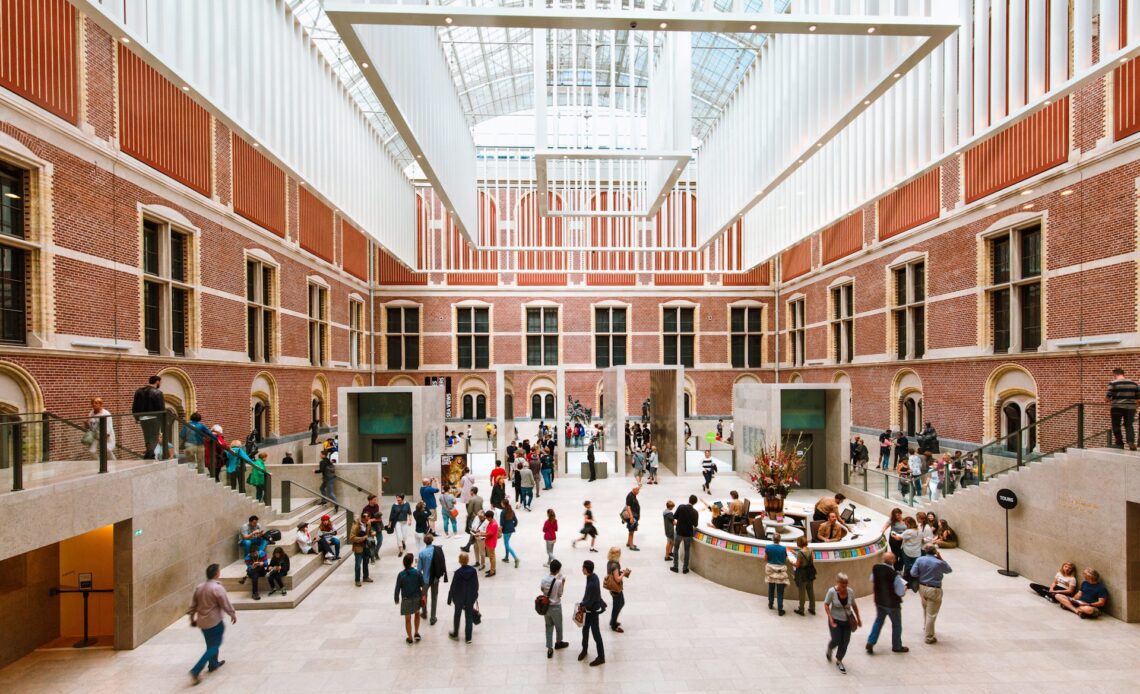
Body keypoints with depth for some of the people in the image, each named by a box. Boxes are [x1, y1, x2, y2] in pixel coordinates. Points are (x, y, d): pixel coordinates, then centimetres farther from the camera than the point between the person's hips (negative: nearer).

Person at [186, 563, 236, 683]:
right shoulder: (217, 588, -21)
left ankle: (213, 664, 38)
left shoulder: (199, 587, 0)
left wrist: (192, 618, 20)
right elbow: (226, 604, -15)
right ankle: (196, 670, -6)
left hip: (202, 622, 8)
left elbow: (193, 604, 8)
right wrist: (233, 615, 1)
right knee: (214, 646, 3)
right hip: (214, 622, -8)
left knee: (211, 644, 24)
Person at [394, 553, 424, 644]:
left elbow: (397, 588, -11)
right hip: (417, 598, 1)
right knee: (417, 613, 29)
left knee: (408, 619, 15)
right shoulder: (417, 573, -15)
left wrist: (397, 599, 4)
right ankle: (417, 633, 28)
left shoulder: (401, 575, -18)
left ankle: (410, 638, 27)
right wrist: (423, 596, 9)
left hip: (406, 599, -1)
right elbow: (423, 586, -8)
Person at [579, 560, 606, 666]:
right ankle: (584, 649, 43)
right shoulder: (592, 576, -6)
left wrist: (583, 605, -8)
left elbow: (590, 601, -25)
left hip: (593, 610, -9)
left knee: (596, 633, 7)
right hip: (589, 609, 9)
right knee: (585, 630, 22)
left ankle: (601, 657, 22)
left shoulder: (593, 584, -35)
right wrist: (583, 604, 7)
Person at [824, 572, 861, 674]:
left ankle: (839, 661, 26)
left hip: (847, 621, 3)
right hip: (835, 620, -3)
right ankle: (830, 649, 34)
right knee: (836, 640, -2)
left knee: (845, 642, 4)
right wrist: (830, 618, -16)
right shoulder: (832, 591, -19)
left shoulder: (850, 591, -9)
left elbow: (854, 605, 6)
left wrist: (858, 618, 11)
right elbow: (826, 605, -11)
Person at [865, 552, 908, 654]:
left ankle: (870, 643, 19)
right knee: (896, 624, 19)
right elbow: (901, 593, -20)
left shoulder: (875, 568, -14)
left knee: (878, 621, 23)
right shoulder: (895, 575, -31)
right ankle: (897, 646, 36)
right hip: (892, 604, -5)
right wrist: (905, 587, 1)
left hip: (879, 601, 5)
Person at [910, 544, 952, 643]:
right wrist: (941, 559, 3)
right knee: (931, 614, 5)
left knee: (925, 611, 27)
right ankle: (929, 637, 14)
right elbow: (949, 570, 5)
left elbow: (913, 573, -10)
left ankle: (925, 630, 42)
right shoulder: (939, 563, -16)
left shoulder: (920, 560, -9)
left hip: (922, 587, 4)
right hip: (934, 590, -4)